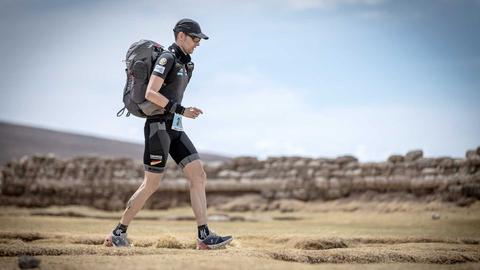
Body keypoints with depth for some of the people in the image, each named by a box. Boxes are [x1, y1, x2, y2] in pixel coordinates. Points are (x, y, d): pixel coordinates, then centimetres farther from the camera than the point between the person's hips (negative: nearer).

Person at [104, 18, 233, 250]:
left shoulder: (183, 63, 17)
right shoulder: (167, 58, -12)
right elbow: (151, 93, -21)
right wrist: (181, 111, -21)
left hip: (174, 129, 9)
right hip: (159, 127, -9)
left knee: (199, 176, -3)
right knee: (151, 185, -2)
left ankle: (204, 236, -7)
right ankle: (118, 233, 11)